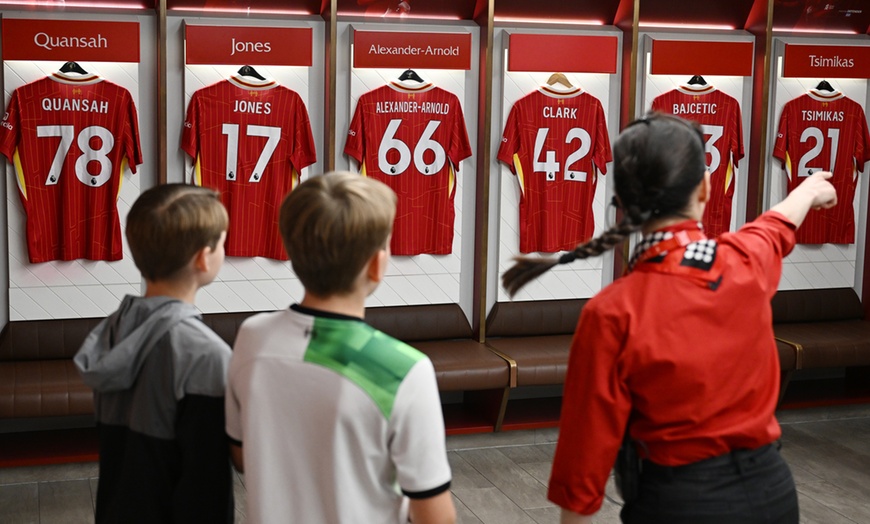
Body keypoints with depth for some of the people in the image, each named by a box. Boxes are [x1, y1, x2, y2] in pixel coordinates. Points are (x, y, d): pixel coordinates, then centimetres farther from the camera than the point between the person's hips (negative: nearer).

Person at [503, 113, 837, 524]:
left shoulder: (613, 313, -20)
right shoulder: (748, 263, -7)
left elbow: (587, 448, -15)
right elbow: (776, 227, 18)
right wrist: (809, 190, 41)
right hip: (771, 488, 4)